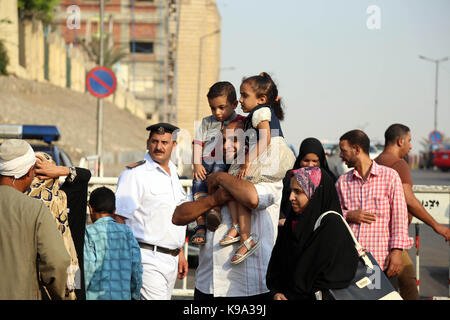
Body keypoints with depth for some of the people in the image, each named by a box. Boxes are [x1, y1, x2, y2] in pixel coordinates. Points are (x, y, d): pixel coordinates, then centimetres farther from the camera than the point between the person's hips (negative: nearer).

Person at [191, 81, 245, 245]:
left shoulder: (240, 123, 10)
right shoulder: (207, 123, 21)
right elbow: (198, 143, 15)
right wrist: (197, 164, 0)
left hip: (227, 162, -3)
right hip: (206, 161, 3)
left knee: (217, 170, -38)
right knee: (198, 183, -27)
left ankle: (215, 211, -48)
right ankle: (200, 225, -34)